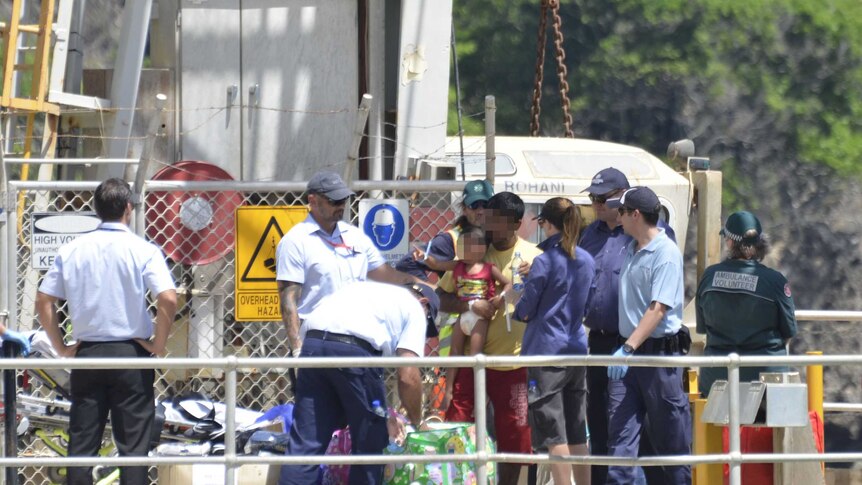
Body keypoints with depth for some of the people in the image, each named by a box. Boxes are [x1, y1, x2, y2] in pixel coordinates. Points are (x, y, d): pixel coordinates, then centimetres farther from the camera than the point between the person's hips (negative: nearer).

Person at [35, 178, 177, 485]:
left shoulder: (71, 251, 3)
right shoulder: (143, 251, -7)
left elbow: (43, 302, 4)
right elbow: (168, 299, -18)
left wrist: (61, 348, 11)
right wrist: (159, 343, -5)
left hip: (86, 355, 3)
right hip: (130, 353, -3)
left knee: (81, 445, 6)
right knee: (133, 444, 1)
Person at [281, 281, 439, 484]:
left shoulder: (365, 287, 38)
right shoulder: (415, 308, 19)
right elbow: (407, 376, 6)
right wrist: (417, 422, 22)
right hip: (355, 350, -5)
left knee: (304, 443, 5)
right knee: (369, 442, 12)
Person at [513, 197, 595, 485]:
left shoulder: (545, 261, -13)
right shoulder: (586, 261, 8)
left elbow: (525, 310, -9)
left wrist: (514, 304, 11)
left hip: (547, 352, -7)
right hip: (577, 349, 7)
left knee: (554, 436, -4)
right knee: (577, 435, 12)